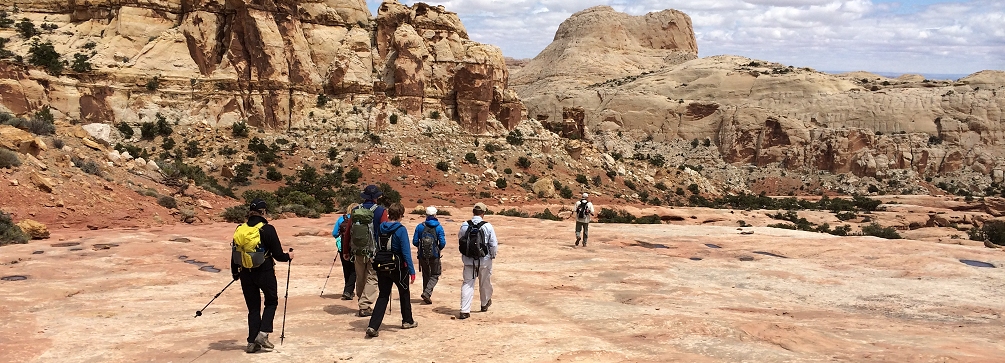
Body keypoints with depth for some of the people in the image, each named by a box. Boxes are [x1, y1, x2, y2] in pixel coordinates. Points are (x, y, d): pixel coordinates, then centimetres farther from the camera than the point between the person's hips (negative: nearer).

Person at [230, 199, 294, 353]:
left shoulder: (240, 229, 2)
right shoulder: (267, 229, -13)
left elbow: (235, 254, 8)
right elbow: (277, 254, -12)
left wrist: (235, 273, 20)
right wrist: (288, 256, 8)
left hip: (246, 273, 4)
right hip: (265, 272, -4)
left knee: (253, 307, 14)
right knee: (271, 302, 16)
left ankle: (252, 342, 13)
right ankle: (263, 333, 1)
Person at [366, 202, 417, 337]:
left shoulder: (380, 228, 1)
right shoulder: (401, 230, -15)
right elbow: (406, 252, -17)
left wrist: (377, 265, 17)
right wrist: (412, 271, -12)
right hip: (398, 268, -4)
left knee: (383, 296, 8)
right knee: (404, 294, 18)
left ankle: (373, 326, -7)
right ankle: (407, 321, 33)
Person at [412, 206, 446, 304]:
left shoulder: (420, 227, -2)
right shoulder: (439, 227, -8)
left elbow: (415, 242, -2)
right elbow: (442, 243, -11)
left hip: (422, 255, 2)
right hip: (434, 255, -2)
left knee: (426, 275, 17)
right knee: (435, 275, 10)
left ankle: (426, 295, 21)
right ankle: (427, 292, -10)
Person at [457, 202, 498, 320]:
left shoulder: (464, 226, -5)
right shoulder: (487, 226, -13)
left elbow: (460, 241, 9)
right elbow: (494, 245, -10)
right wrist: (493, 255, 9)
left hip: (468, 260, 1)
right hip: (484, 260, -1)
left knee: (467, 284, 5)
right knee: (485, 283, 20)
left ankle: (465, 311, -3)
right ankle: (485, 304, 41)